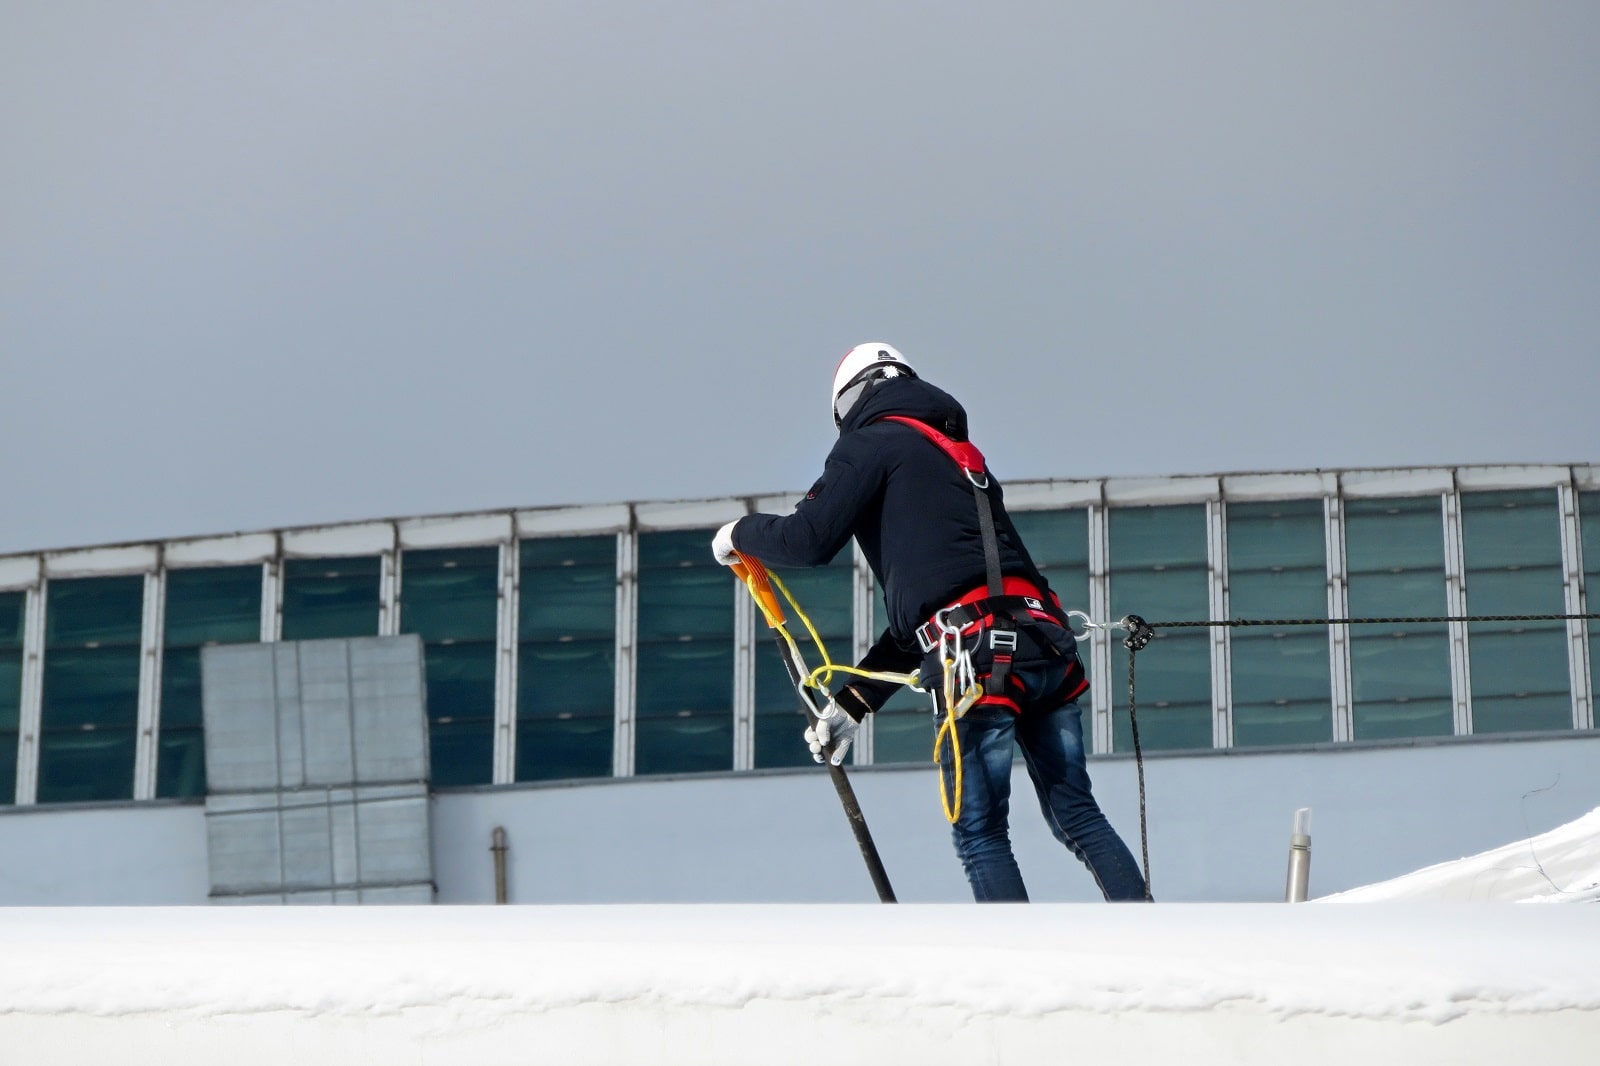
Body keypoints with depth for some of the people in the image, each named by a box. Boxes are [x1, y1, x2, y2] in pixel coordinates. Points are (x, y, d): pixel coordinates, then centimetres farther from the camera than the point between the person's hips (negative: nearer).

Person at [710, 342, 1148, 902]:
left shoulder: (875, 440, 8)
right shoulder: (960, 456, 33)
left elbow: (810, 538, -4)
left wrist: (741, 534, 17)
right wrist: (853, 702, 34)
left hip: (979, 660, -8)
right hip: (1047, 648, 8)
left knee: (982, 840, -1)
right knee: (1079, 818, 13)